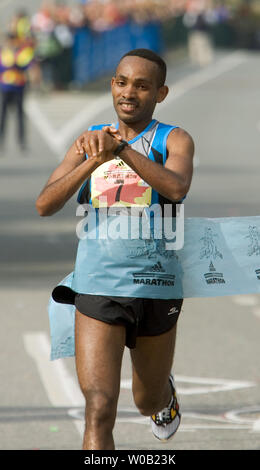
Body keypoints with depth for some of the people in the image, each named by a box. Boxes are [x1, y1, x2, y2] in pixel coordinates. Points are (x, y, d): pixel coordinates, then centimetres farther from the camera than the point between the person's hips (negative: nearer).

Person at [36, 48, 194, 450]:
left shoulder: (174, 140, -2)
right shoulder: (89, 141, 6)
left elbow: (176, 187, -25)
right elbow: (45, 205, -6)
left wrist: (120, 149, -37)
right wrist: (95, 160, -21)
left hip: (155, 286, 0)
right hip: (98, 286, 0)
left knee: (149, 403, 23)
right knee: (99, 413, -16)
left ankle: (164, 393, 60)